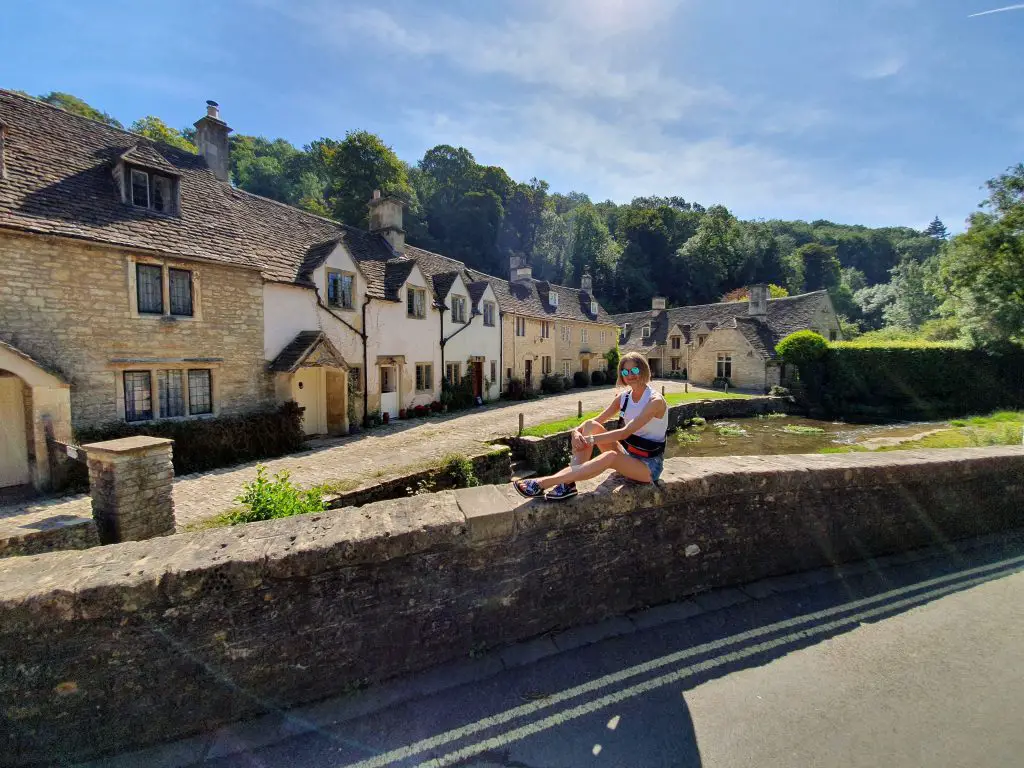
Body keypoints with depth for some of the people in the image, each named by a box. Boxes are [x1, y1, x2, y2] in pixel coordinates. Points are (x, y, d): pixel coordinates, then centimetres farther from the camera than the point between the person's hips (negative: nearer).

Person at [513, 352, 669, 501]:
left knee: (610, 456, -38)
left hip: (649, 465, -6)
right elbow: (597, 420, -1)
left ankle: (541, 484, -39)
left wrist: (590, 439, -32)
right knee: (590, 425, -14)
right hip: (627, 455, 7)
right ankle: (568, 483, -27)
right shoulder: (623, 397, 4)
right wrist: (577, 432, -22)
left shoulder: (655, 401, -17)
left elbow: (625, 432, -27)